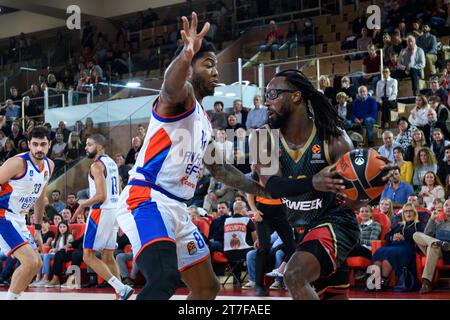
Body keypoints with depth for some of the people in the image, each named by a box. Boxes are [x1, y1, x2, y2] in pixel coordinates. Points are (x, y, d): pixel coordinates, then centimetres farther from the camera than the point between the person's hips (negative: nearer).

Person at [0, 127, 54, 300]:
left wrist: (38, 229, 19)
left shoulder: (49, 165, 7)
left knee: (36, 264, 14)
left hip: (18, 220, 9)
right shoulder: (18, 163, -19)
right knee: (31, 262, -20)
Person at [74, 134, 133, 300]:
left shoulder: (97, 165, -13)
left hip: (101, 211, -9)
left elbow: (101, 195, -21)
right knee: (108, 256, 14)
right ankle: (120, 294, 10)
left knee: (88, 256, -5)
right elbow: (118, 192, 20)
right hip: (114, 210, 9)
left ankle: (121, 288, -14)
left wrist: (84, 204, -6)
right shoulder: (112, 163, 15)